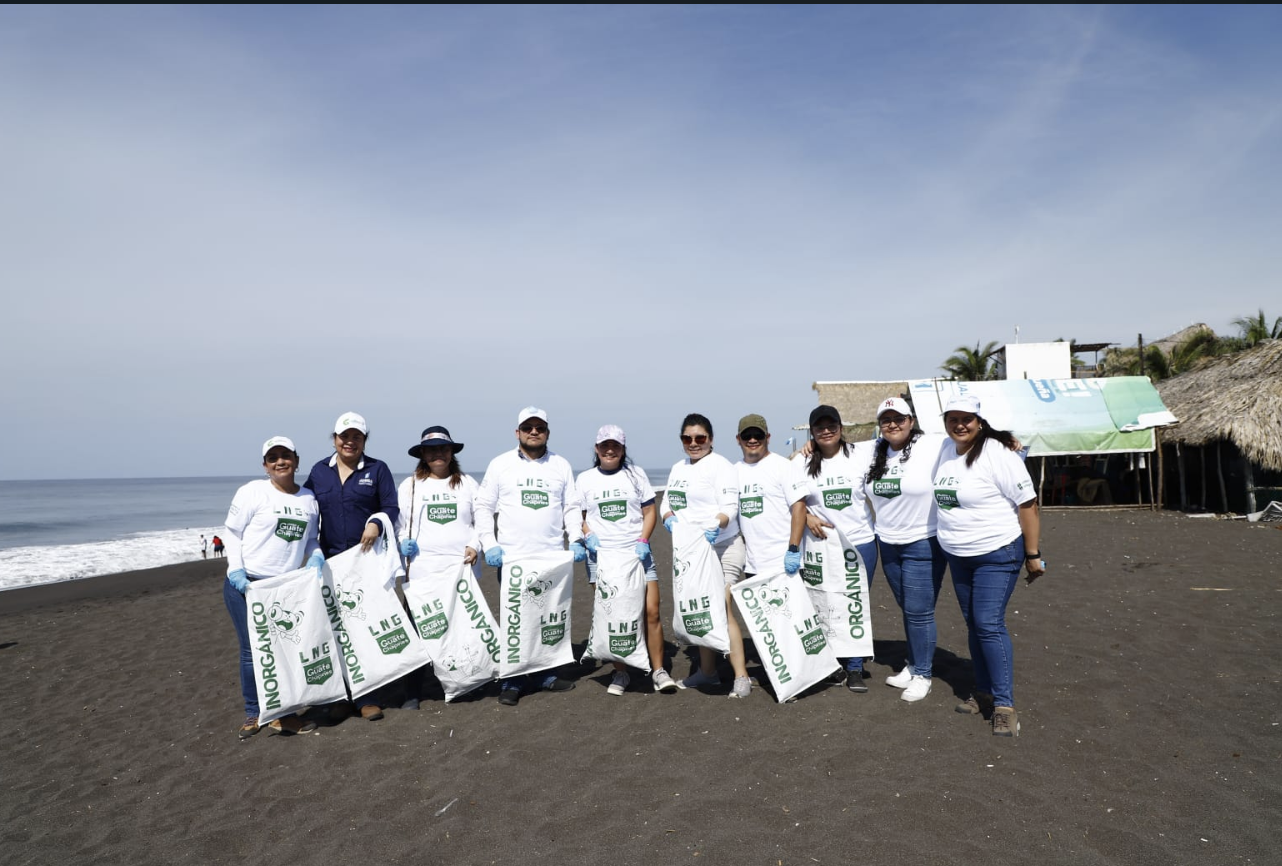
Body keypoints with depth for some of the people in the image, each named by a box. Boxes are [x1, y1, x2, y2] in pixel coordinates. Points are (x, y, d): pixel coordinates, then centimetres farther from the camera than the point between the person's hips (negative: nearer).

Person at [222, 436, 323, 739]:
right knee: (253, 650, 2)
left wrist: (316, 557, -3)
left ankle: (282, 713, 16)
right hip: (246, 585, -4)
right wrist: (236, 571, -14)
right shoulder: (253, 492, -6)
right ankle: (253, 714, 18)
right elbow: (232, 533, -4)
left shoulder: (309, 499, 8)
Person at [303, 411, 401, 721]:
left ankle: (368, 698, 4)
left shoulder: (377, 470, 2)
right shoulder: (319, 471, 10)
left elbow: (392, 508, -1)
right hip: (332, 559, 3)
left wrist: (377, 524, -21)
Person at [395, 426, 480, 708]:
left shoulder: (468, 484, 10)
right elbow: (397, 524, 10)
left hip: (462, 568, 1)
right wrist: (403, 543, -9)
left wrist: (475, 546, -5)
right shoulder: (409, 486, 9)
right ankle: (412, 693, 8)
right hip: (421, 568, -1)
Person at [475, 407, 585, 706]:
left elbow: (572, 507, 11)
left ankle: (546, 674, 22)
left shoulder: (561, 465, 9)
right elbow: (484, 507, 4)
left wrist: (576, 539, -3)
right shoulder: (500, 464, 3)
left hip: (553, 557, 2)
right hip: (512, 558, -2)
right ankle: (512, 680, 13)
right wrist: (489, 545, -6)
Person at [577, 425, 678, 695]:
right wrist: (587, 535, -9)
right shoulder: (585, 479, 8)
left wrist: (643, 541, -7)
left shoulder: (635, 474, 7)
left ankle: (658, 670, 5)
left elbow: (649, 512, 7)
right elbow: (578, 516, 11)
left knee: (651, 611, -6)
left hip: (636, 554, 0)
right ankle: (620, 672, 17)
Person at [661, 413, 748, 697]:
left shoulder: (720, 465, -8)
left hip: (721, 549, -7)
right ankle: (707, 671, 27)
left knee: (722, 611, -13)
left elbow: (730, 506, -17)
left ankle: (741, 676, -7)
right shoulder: (678, 469, 14)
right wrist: (669, 518, -9)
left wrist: (716, 526, -36)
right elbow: (667, 504, 14)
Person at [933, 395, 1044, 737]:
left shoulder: (997, 454, -17)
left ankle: (1004, 704, -4)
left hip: (997, 555, -7)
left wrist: (1033, 555, -14)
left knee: (989, 625, -12)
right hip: (958, 556, 7)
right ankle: (984, 692, 25)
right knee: (973, 624, 13)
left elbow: (1027, 504, -15)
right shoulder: (945, 452, 5)